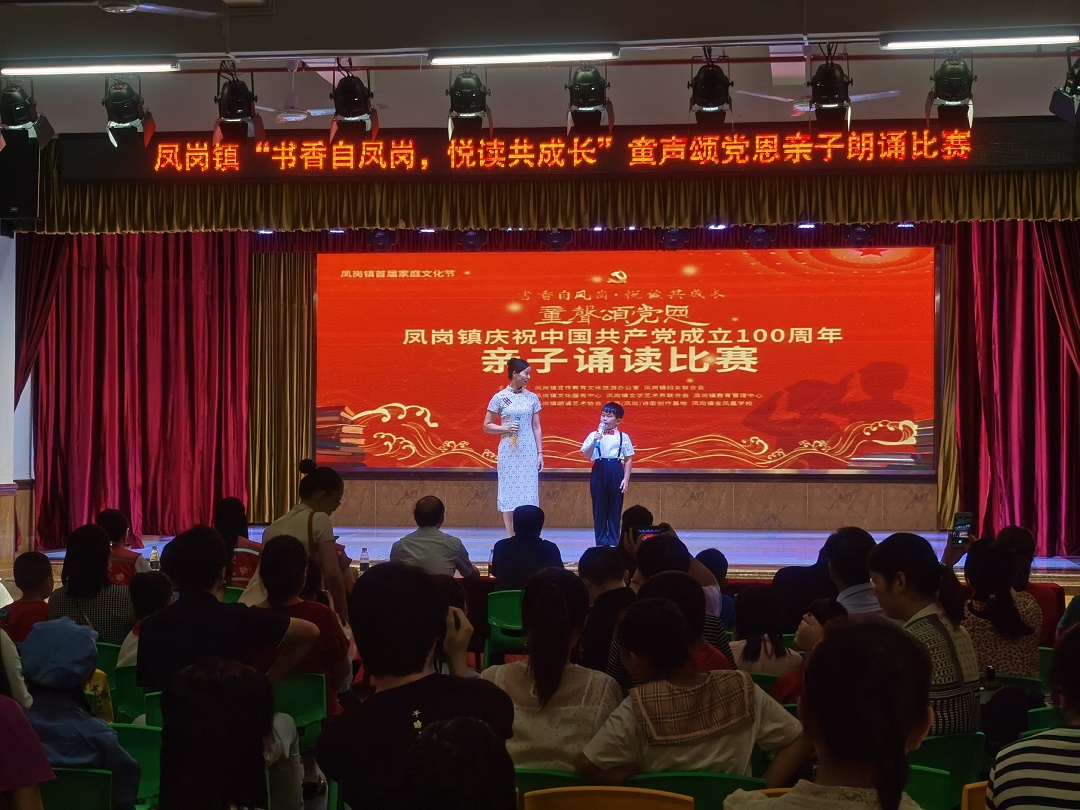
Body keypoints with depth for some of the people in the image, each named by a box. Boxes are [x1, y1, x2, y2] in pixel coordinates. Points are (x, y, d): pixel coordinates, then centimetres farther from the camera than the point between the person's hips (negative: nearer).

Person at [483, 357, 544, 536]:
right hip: (509, 453, -2)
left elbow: (536, 427, 8)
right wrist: (506, 428, -14)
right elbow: (487, 426, 2)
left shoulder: (532, 398, 6)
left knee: (528, 494, 1)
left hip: (529, 452, 2)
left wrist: (540, 453, 4)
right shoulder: (499, 398, -2)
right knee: (509, 493, 0)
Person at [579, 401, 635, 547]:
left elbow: (628, 459, 4)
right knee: (599, 507, 3)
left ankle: (613, 540, 12)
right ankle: (601, 540, 11)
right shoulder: (594, 435, 1)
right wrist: (594, 441, -19)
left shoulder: (623, 437, 2)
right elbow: (587, 456, -5)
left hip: (616, 472, 0)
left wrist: (626, 479, -3)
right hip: (599, 471, 0)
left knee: (615, 508, 4)